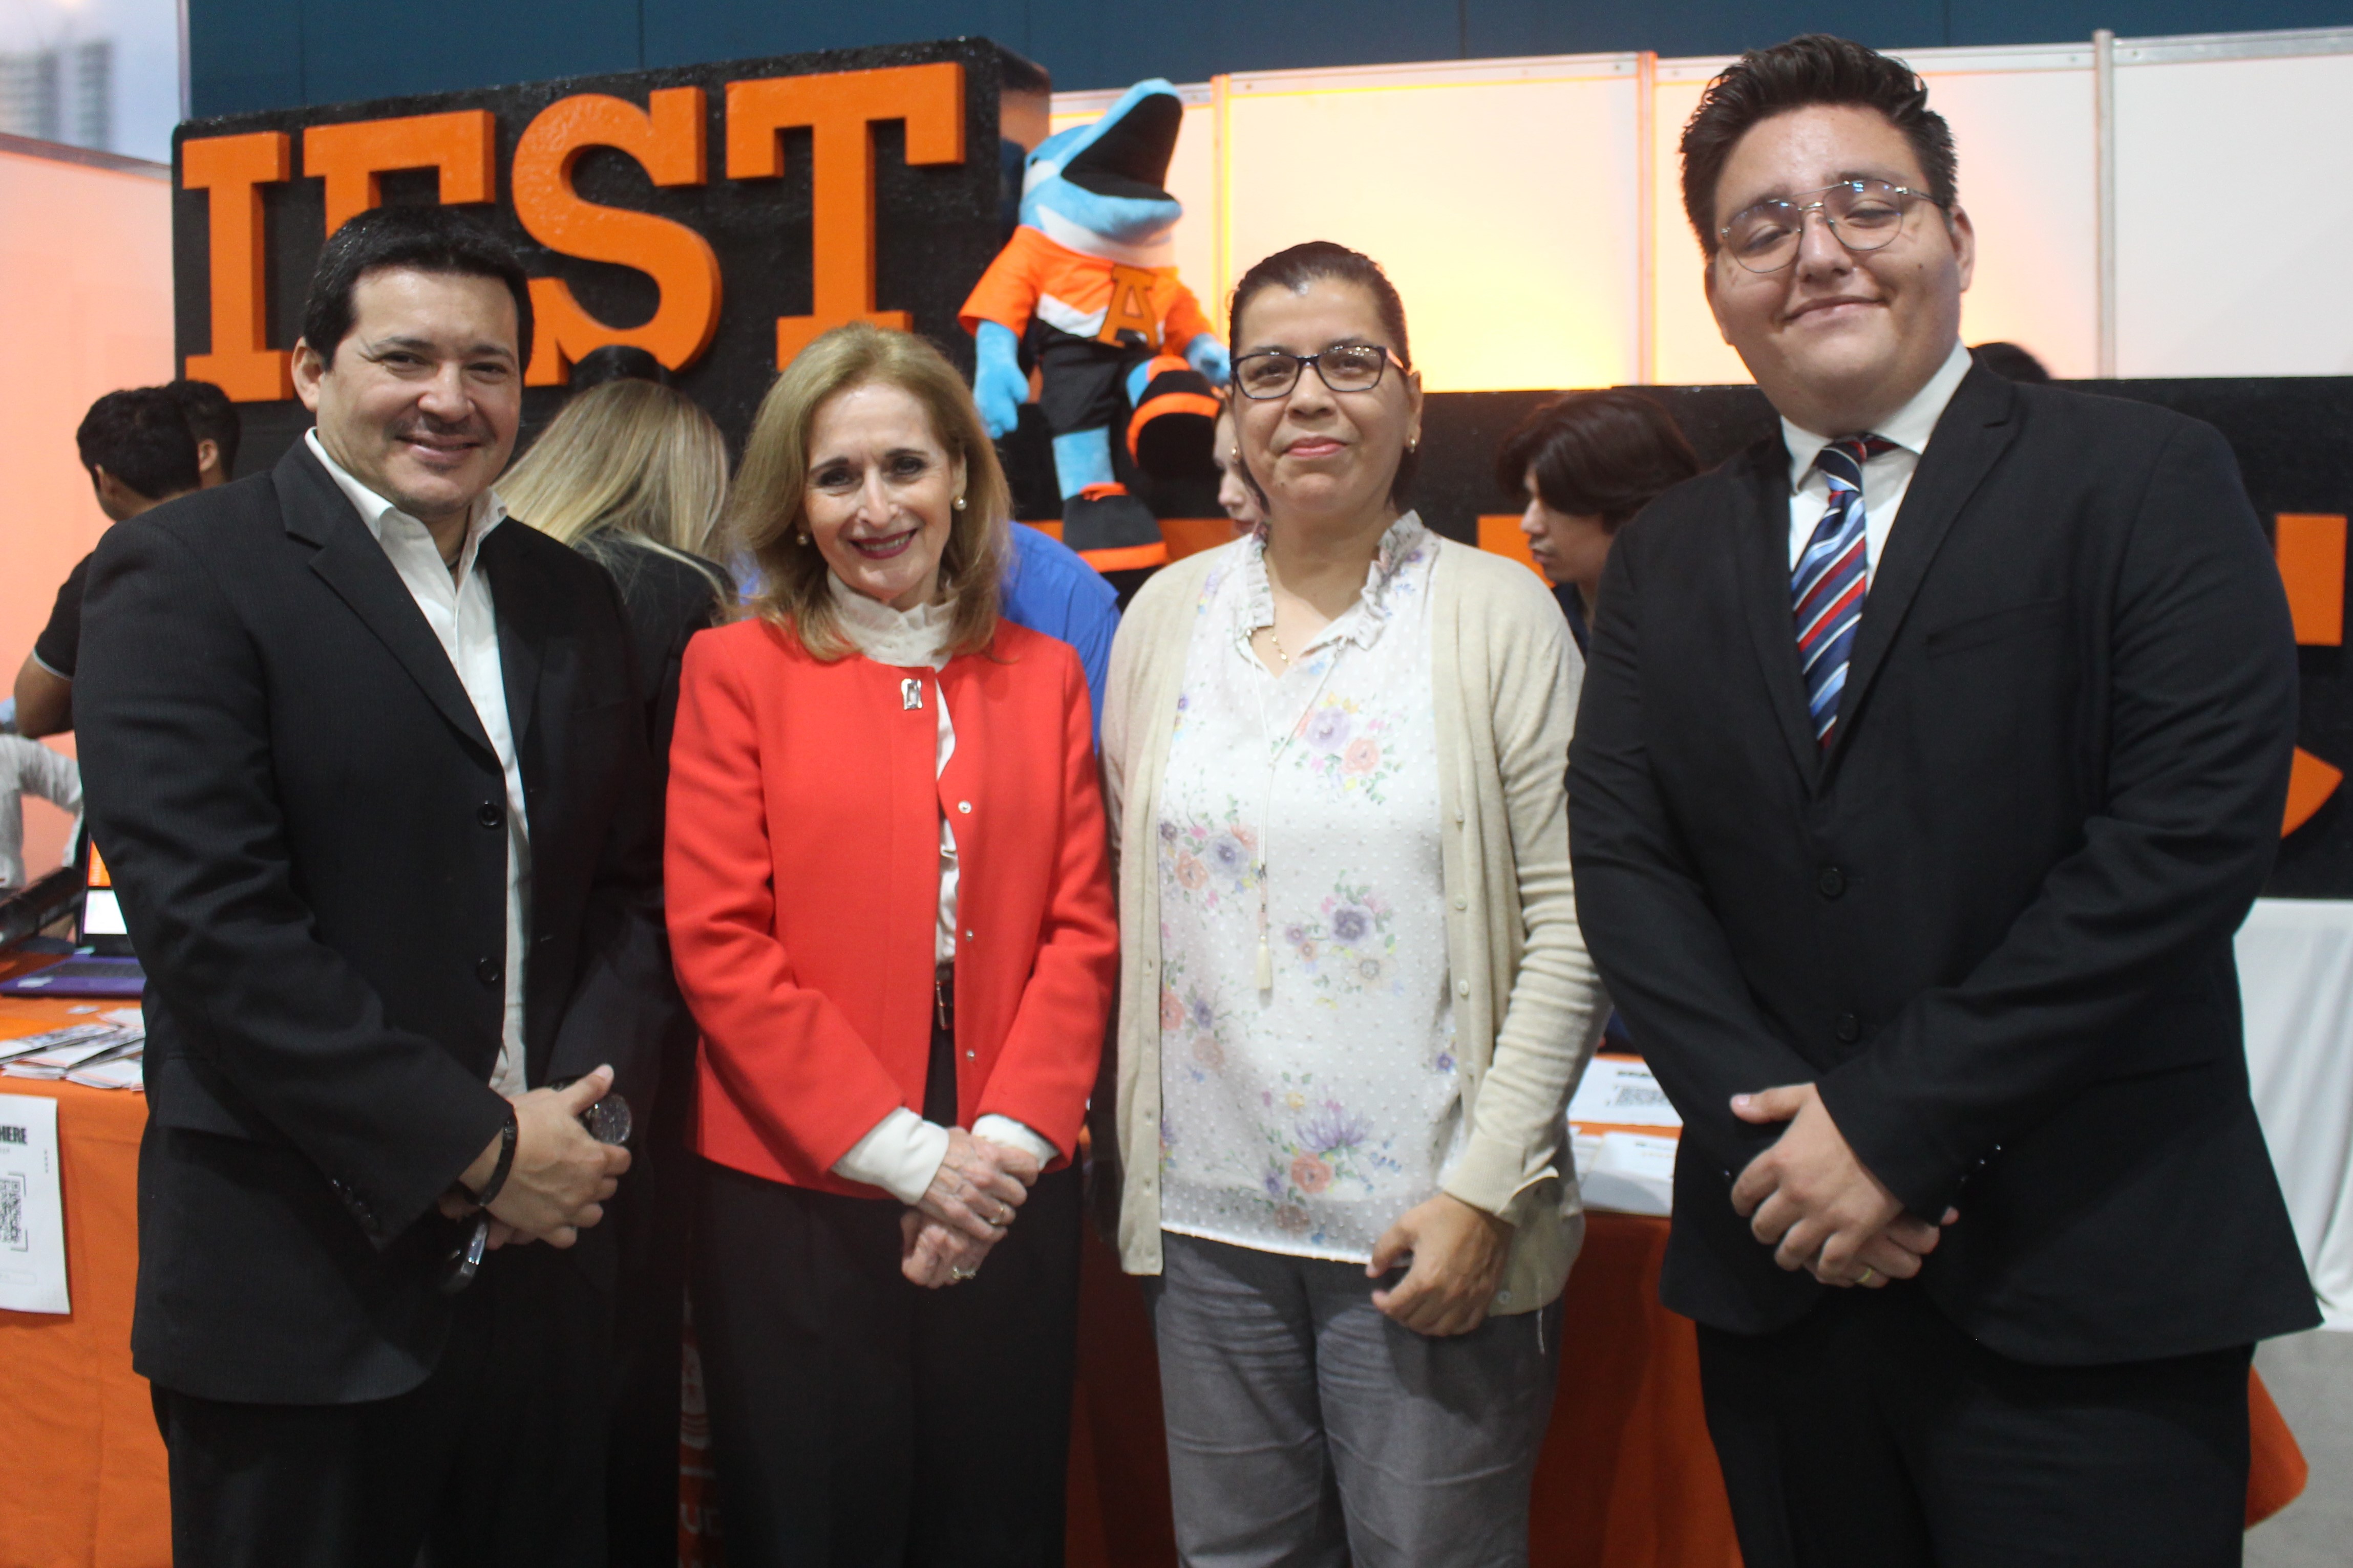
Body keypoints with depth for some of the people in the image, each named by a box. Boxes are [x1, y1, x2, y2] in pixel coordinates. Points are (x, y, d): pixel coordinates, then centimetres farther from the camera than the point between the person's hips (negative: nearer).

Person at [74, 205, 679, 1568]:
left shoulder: (573, 601, 11)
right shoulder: (188, 576, -7)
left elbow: (630, 884, 11)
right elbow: (210, 920, -16)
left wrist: (580, 1119, -6)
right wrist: (477, 1144, -15)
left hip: (541, 1259, 5)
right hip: (305, 1282, -5)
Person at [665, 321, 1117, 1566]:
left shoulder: (1043, 676, 9)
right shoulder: (736, 669, -1)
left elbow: (1082, 928, 4)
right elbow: (717, 943, -7)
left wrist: (1011, 1140, -9)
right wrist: (903, 1150, -11)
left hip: (1010, 1197, 3)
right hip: (796, 1196, -2)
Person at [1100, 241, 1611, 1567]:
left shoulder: (1497, 611, -4)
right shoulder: (1169, 612, 7)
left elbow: (1573, 927, -7)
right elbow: (1133, 896, 11)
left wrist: (1485, 1190, -13)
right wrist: (1132, 1158, 5)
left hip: (1430, 1232, -3)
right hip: (1209, 1214, 4)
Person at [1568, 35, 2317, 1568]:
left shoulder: (2148, 482, -2)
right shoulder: (1666, 555, 10)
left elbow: (2193, 827, -13)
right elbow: (1621, 859, 2)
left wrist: (1896, 1122, -15)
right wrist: (1772, 1127, -12)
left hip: (2086, 1285, -3)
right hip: (1782, 1273, 4)